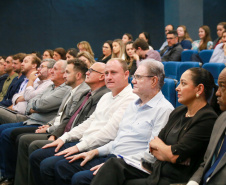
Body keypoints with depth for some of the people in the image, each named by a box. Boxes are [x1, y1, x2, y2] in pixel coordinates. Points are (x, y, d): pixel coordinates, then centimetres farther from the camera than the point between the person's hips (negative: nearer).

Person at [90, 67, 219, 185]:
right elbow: (153, 148, 12)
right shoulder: (178, 112, 14)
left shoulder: (208, 119, -12)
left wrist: (159, 145, 5)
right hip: (157, 168, 8)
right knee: (114, 165, -15)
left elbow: (174, 156, -16)